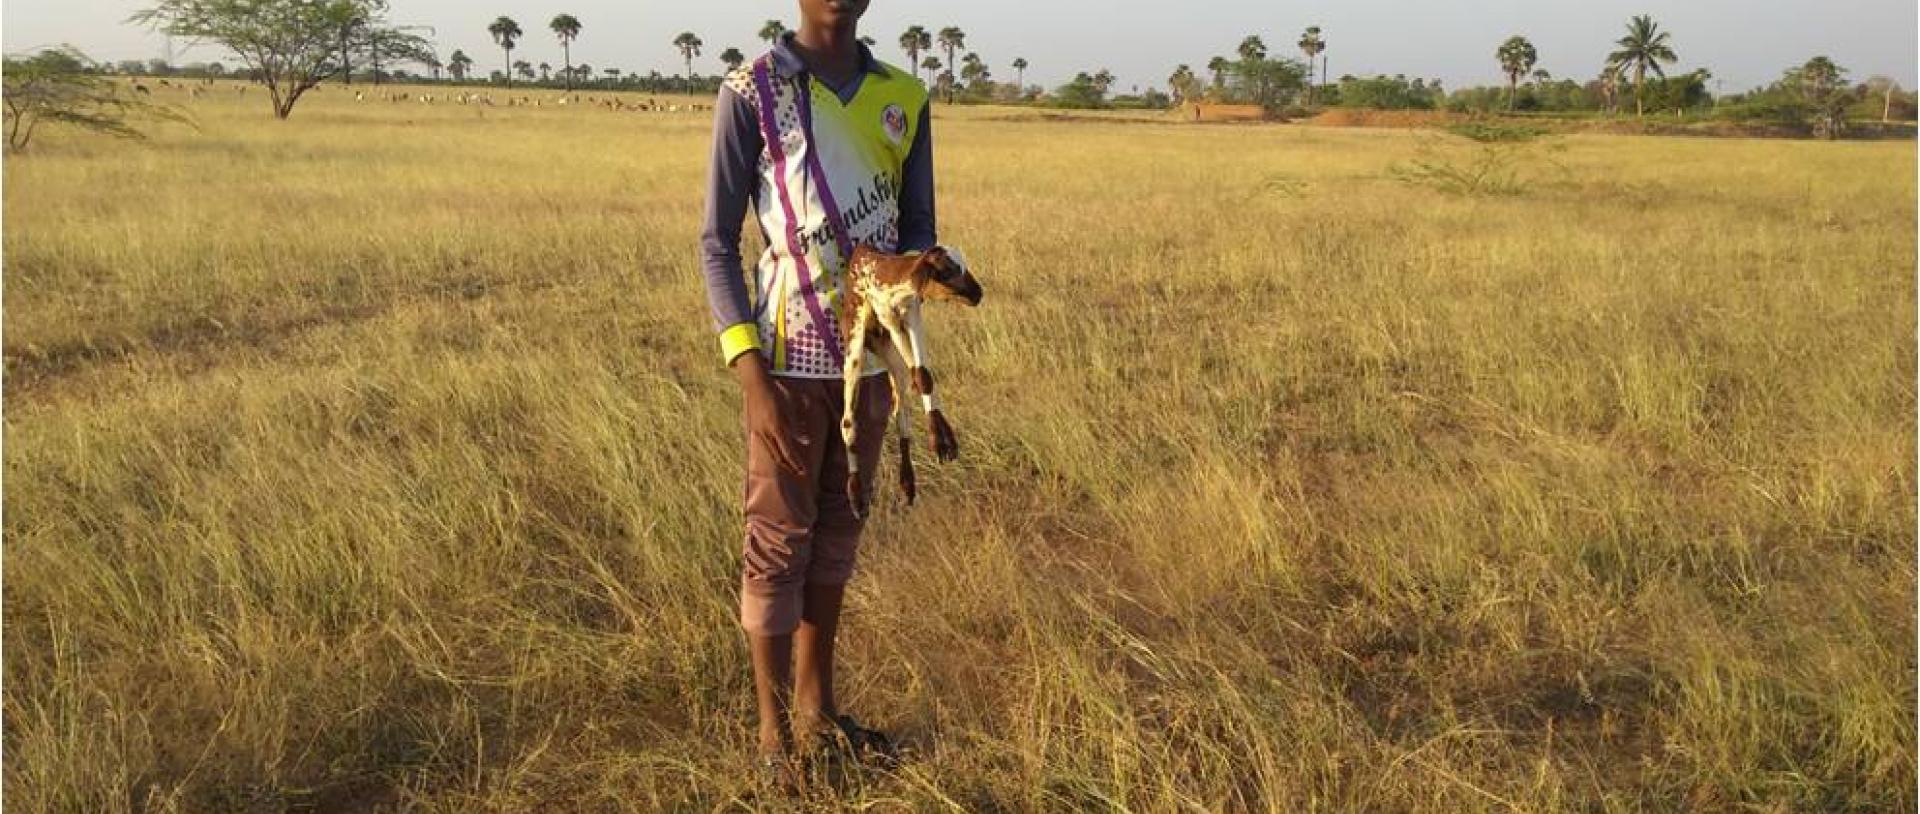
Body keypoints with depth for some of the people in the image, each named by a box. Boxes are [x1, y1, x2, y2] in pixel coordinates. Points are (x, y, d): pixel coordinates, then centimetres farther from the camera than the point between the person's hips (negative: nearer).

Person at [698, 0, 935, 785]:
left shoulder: (904, 98, 6)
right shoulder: (750, 93, -7)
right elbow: (718, 242, -8)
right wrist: (750, 374, -15)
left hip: (870, 356, 5)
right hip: (789, 361, -4)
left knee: (837, 532, 14)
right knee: (779, 542, 4)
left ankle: (816, 706, 28)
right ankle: (774, 729, 17)